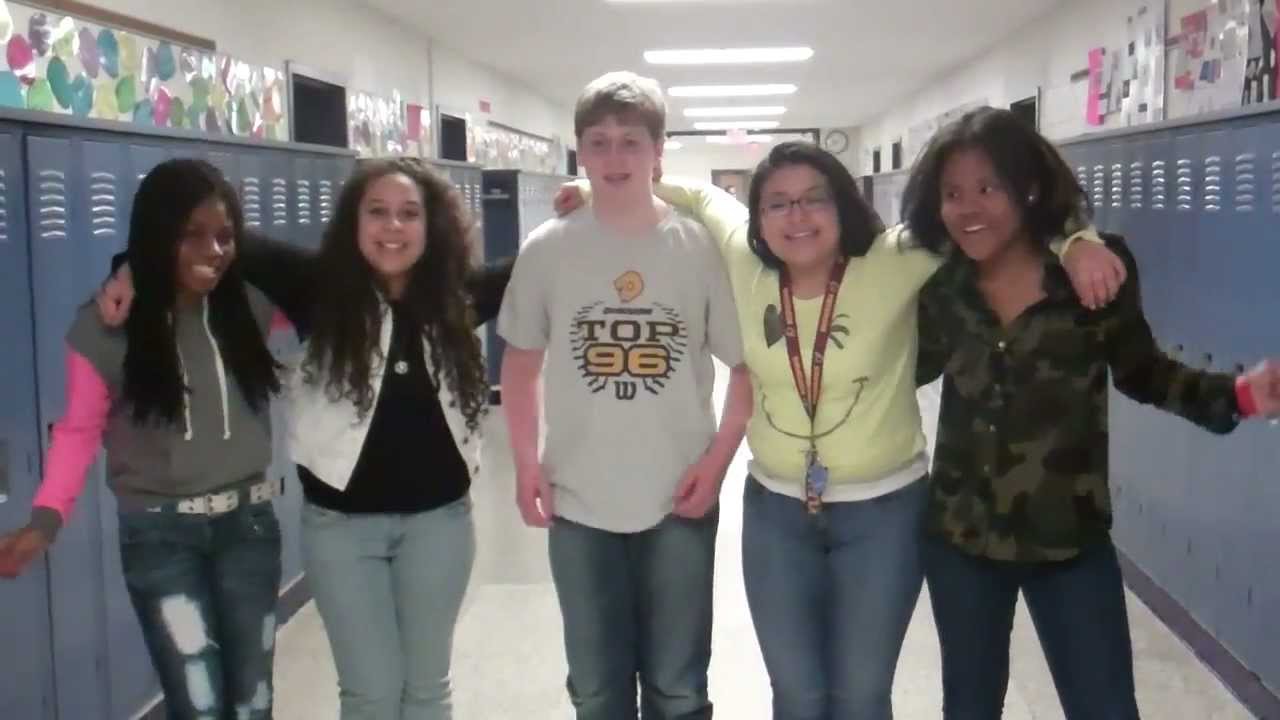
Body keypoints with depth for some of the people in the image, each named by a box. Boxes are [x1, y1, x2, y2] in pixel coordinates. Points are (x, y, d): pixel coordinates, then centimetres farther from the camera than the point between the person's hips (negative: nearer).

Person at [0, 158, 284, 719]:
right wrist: (47, 517, -18)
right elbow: (80, 429, -6)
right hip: (160, 535, -3)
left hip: (249, 523, 4)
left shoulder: (249, 309, -3)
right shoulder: (104, 327, -11)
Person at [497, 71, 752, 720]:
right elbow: (521, 359, 7)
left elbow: (745, 363, 0)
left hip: (679, 502, -1)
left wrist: (718, 459, -8)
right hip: (579, 503, 1)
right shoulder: (547, 249, -3)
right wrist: (526, 462, 0)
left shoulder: (701, 247, -6)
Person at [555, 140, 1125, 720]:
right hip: (775, 510, 3)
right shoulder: (745, 262, -7)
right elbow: (704, 195, 11)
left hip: (885, 511, -2)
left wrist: (1073, 241, -26)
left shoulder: (895, 261, -17)